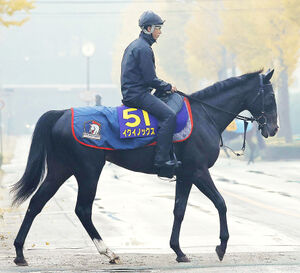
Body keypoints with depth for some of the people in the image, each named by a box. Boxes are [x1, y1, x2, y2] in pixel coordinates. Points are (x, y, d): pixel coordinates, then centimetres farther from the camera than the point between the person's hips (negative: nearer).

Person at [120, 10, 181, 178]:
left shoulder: (135, 45, 20)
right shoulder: (144, 48, -13)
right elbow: (151, 79, -17)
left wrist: (164, 86, 18)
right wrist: (168, 87, -3)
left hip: (131, 93, 11)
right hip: (138, 94, -11)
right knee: (169, 115, -23)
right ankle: (162, 161, -30)